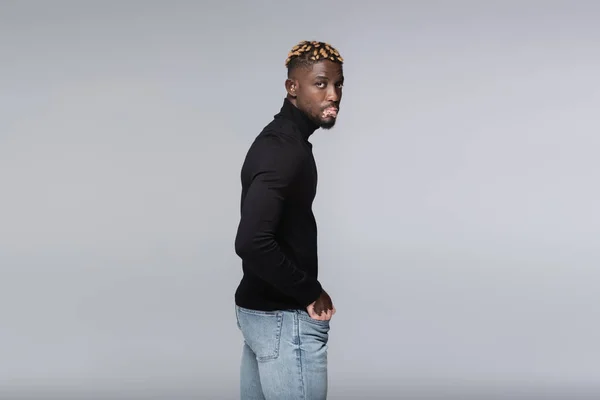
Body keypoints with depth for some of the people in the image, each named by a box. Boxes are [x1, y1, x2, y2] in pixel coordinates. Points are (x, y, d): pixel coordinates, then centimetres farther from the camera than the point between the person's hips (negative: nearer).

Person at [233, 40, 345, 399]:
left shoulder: (280, 138, 11)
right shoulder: (285, 149, -20)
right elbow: (252, 242, -32)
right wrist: (311, 292, -19)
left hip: (257, 308, 10)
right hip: (286, 318, -10)